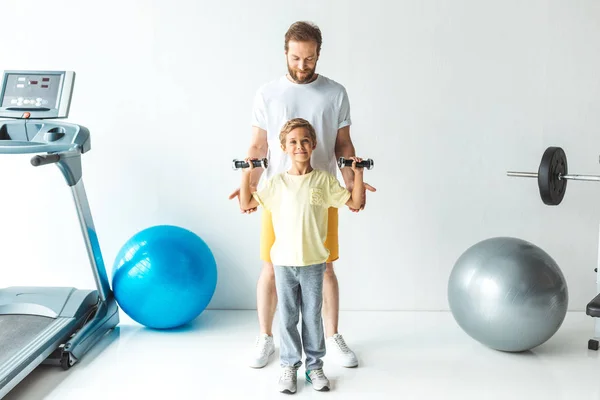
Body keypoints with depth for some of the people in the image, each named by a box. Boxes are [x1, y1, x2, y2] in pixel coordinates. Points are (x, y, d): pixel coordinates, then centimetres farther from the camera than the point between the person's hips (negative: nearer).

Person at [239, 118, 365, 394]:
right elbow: (246, 204, 3)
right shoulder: (276, 182, 0)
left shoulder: (324, 180, -1)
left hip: (313, 262, 0)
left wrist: (357, 173, -5)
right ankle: (289, 365, 22)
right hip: (283, 262, 0)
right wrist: (246, 174, -3)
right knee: (287, 317, 9)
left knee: (313, 316, 9)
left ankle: (314, 365, 23)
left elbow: (355, 203, 1)